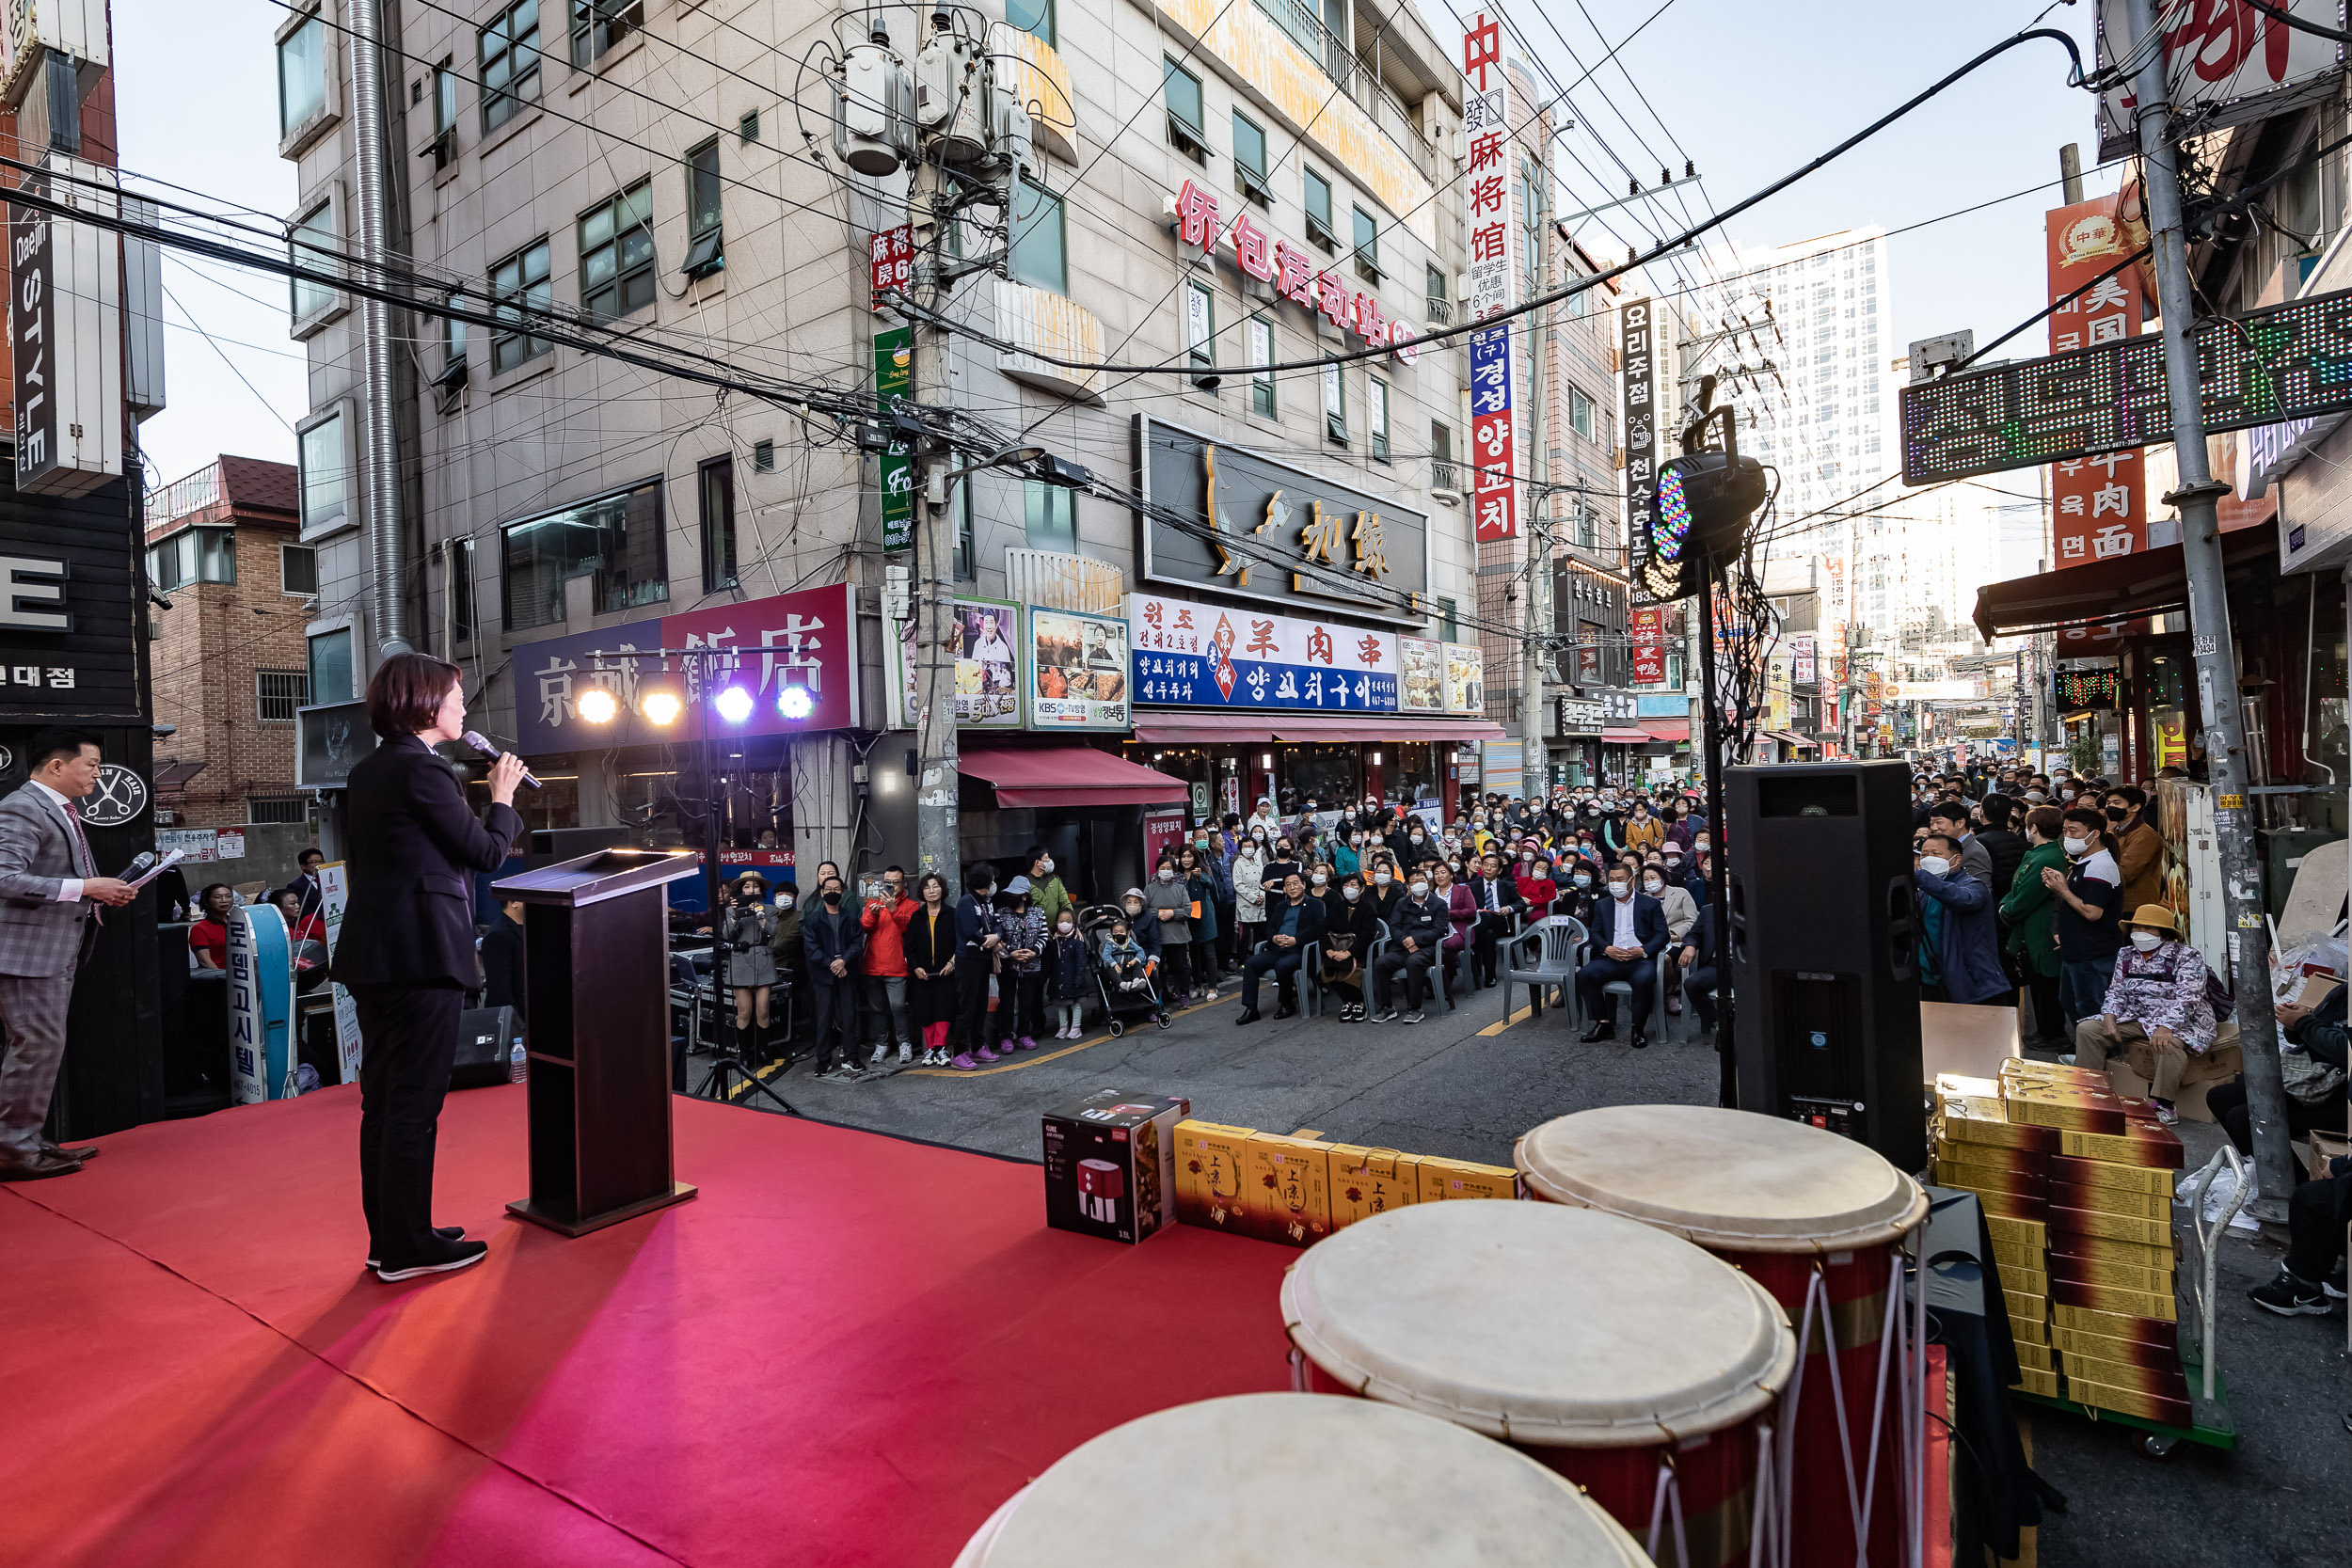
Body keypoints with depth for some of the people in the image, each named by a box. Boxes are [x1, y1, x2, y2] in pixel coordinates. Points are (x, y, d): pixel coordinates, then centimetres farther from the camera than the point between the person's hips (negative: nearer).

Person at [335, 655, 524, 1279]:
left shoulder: (366, 770, 14)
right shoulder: (422, 768, -14)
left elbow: (374, 857, 17)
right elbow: (486, 852, -11)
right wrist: (502, 798, 6)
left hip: (373, 952, 10)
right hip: (422, 953, -10)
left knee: (383, 1098, 15)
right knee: (415, 1102, -1)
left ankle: (388, 1235, 26)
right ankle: (408, 1246, 8)